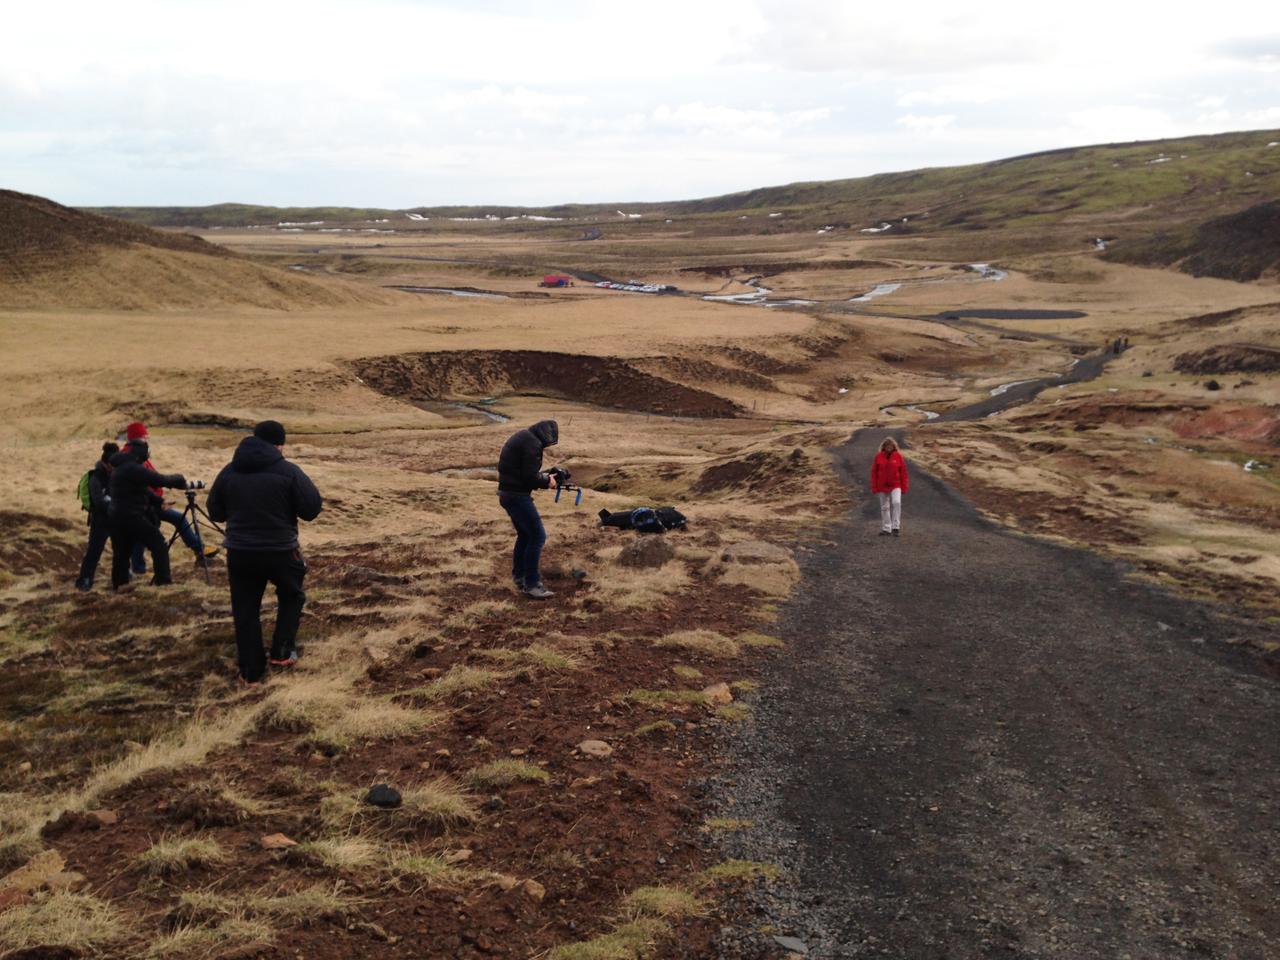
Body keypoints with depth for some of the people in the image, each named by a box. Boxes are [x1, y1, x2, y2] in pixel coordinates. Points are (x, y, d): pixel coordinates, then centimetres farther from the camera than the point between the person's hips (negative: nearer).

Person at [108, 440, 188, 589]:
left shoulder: (119, 467, 14)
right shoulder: (133, 468, -19)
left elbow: (143, 488, 17)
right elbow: (159, 480, -20)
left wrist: (158, 501, 8)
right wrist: (179, 479, -5)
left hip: (117, 515, 10)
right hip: (131, 516, -10)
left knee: (122, 550, 17)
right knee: (158, 543, -4)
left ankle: (118, 583, 23)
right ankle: (163, 579, -5)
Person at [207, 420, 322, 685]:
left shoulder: (229, 471, 1)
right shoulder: (288, 471, -12)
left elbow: (215, 511, 9)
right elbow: (312, 510, -11)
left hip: (239, 552, 3)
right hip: (281, 551, -3)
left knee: (245, 610, 12)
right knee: (291, 597, 23)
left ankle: (251, 671, 15)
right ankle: (281, 651, 16)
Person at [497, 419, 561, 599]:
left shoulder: (522, 437, 14)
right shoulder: (533, 444, -18)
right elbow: (530, 477, -21)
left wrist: (544, 475, 12)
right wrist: (547, 481, -3)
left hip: (507, 493, 10)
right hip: (517, 495, -10)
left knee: (525, 535, 21)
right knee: (538, 536, -7)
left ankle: (519, 578, 29)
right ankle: (531, 584, -5)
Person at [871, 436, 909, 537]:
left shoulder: (898, 456, -2)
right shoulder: (878, 457, -1)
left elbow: (903, 472, 0)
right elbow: (874, 473, 2)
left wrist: (904, 487, -2)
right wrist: (874, 487, -1)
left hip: (895, 485, -2)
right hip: (882, 486, 2)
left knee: (896, 503, -20)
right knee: (884, 507, 8)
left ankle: (896, 527, -12)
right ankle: (886, 529, 18)